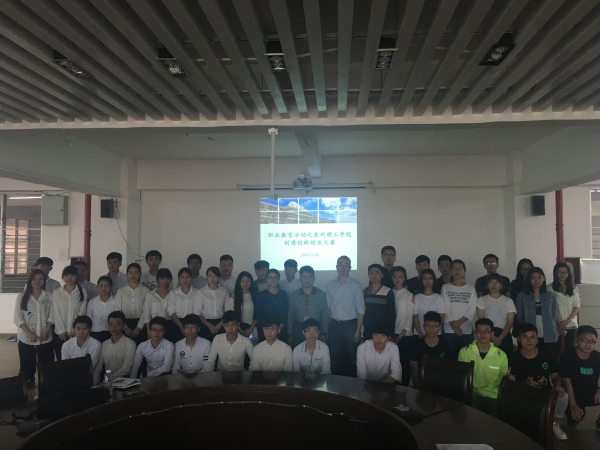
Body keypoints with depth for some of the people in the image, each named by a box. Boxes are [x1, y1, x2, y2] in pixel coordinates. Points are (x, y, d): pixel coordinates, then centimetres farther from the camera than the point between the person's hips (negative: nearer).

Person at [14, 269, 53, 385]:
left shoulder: (49, 297, 4)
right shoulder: (21, 297, 1)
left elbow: (51, 316, 3)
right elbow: (18, 318, -3)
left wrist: (46, 331, -11)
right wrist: (29, 333, -13)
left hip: (45, 339, 1)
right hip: (26, 339, -1)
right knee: (27, 368, 6)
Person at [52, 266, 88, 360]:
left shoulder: (82, 293, 1)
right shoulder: (56, 293, 2)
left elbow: (82, 313, -1)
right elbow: (56, 313, 0)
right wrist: (61, 331, -5)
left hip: (76, 334, -1)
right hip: (59, 334, 1)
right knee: (60, 359, 7)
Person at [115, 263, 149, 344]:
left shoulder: (145, 290, 4)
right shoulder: (121, 291, 10)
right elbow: (117, 311, 4)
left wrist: (138, 328, -10)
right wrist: (125, 327, -5)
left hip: (140, 324, -1)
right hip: (125, 323, 1)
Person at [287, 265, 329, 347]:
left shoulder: (321, 295, 2)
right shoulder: (294, 296, 4)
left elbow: (325, 315, 4)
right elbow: (290, 316, 7)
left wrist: (324, 333, -1)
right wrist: (290, 335, 5)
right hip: (298, 331, 1)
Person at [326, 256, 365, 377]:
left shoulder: (356, 285, -2)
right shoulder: (330, 285, 8)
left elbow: (360, 310, -4)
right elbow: (327, 307, 10)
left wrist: (358, 331, -10)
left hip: (350, 325, -3)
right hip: (334, 325, 3)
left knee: (351, 358, 2)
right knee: (335, 357, 9)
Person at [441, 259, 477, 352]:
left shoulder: (471, 289, 7)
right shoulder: (445, 288, 5)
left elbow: (472, 310, 0)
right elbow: (445, 309, -1)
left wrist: (459, 322, -11)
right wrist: (454, 326, -9)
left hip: (467, 330, 1)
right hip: (449, 331, -1)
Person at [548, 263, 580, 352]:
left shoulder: (574, 289, 10)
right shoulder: (550, 288, -2)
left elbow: (577, 306, 5)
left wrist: (568, 320, -8)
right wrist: (558, 323, -10)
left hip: (571, 325, 3)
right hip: (556, 325, -3)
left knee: (570, 348, 4)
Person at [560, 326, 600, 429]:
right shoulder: (568, 357, -15)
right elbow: (567, 381, -16)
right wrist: (573, 405, -20)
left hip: (591, 394, 4)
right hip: (574, 395, -4)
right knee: (576, 416, -27)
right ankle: (572, 419, 12)